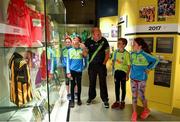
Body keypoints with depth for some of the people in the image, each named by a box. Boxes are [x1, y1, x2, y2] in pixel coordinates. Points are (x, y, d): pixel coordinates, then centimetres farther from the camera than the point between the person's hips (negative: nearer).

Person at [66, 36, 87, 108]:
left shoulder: (81, 50, 2)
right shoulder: (70, 50, 3)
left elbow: (85, 55, -14)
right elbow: (68, 61, 2)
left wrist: (84, 48, -28)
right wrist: (68, 72, -3)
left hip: (79, 70, 0)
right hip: (72, 70, 0)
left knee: (79, 85, 11)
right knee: (72, 85, 5)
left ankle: (79, 99, 28)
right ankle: (72, 100, 18)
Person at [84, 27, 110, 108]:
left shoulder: (104, 41, -7)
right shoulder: (88, 41, -5)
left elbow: (107, 53, -2)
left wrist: (104, 63, -5)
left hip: (101, 65, -1)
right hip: (92, 65, 2)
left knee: (103, 82, 3)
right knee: (92, 82, 13)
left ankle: (105, 99, 18)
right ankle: (91, 97, 32)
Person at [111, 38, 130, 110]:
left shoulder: (126, 54, -13)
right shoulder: (115, 52, 1)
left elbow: (129, 65, -10)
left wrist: (127, 75, -11)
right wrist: (113, 70, 6)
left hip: (123, 71, -4)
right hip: (116, 71, 4)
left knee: (123, 87, 10)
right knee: (117, 87, 11)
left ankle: (122, 101, 27)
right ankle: (117, 101, 25)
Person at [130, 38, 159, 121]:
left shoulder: (145, 54, -14)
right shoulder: (132, 54, 0)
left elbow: (155, 60, -9)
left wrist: (148, 69, -8)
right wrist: (132, 71, 7)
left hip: (141, 79, -4)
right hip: (133, 78, 4)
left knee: (141, 96, 7)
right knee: (134, 95, 9)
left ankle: (146, 110, 35)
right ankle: (134, 113, 23)